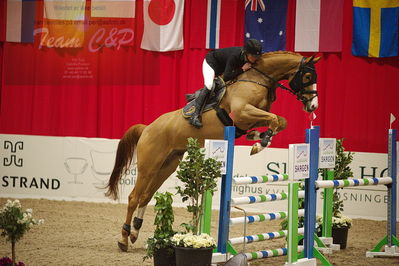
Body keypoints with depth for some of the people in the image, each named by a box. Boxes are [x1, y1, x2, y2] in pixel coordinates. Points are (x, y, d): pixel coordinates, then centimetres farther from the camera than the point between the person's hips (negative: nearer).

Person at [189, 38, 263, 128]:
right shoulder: (234, 56, -41)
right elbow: (226, 77, -43)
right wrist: (242, 69, -41)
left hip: (222, 67, 8)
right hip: (211, 61, -8)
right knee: (209, 85, -26)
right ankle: (195, 116, -30)